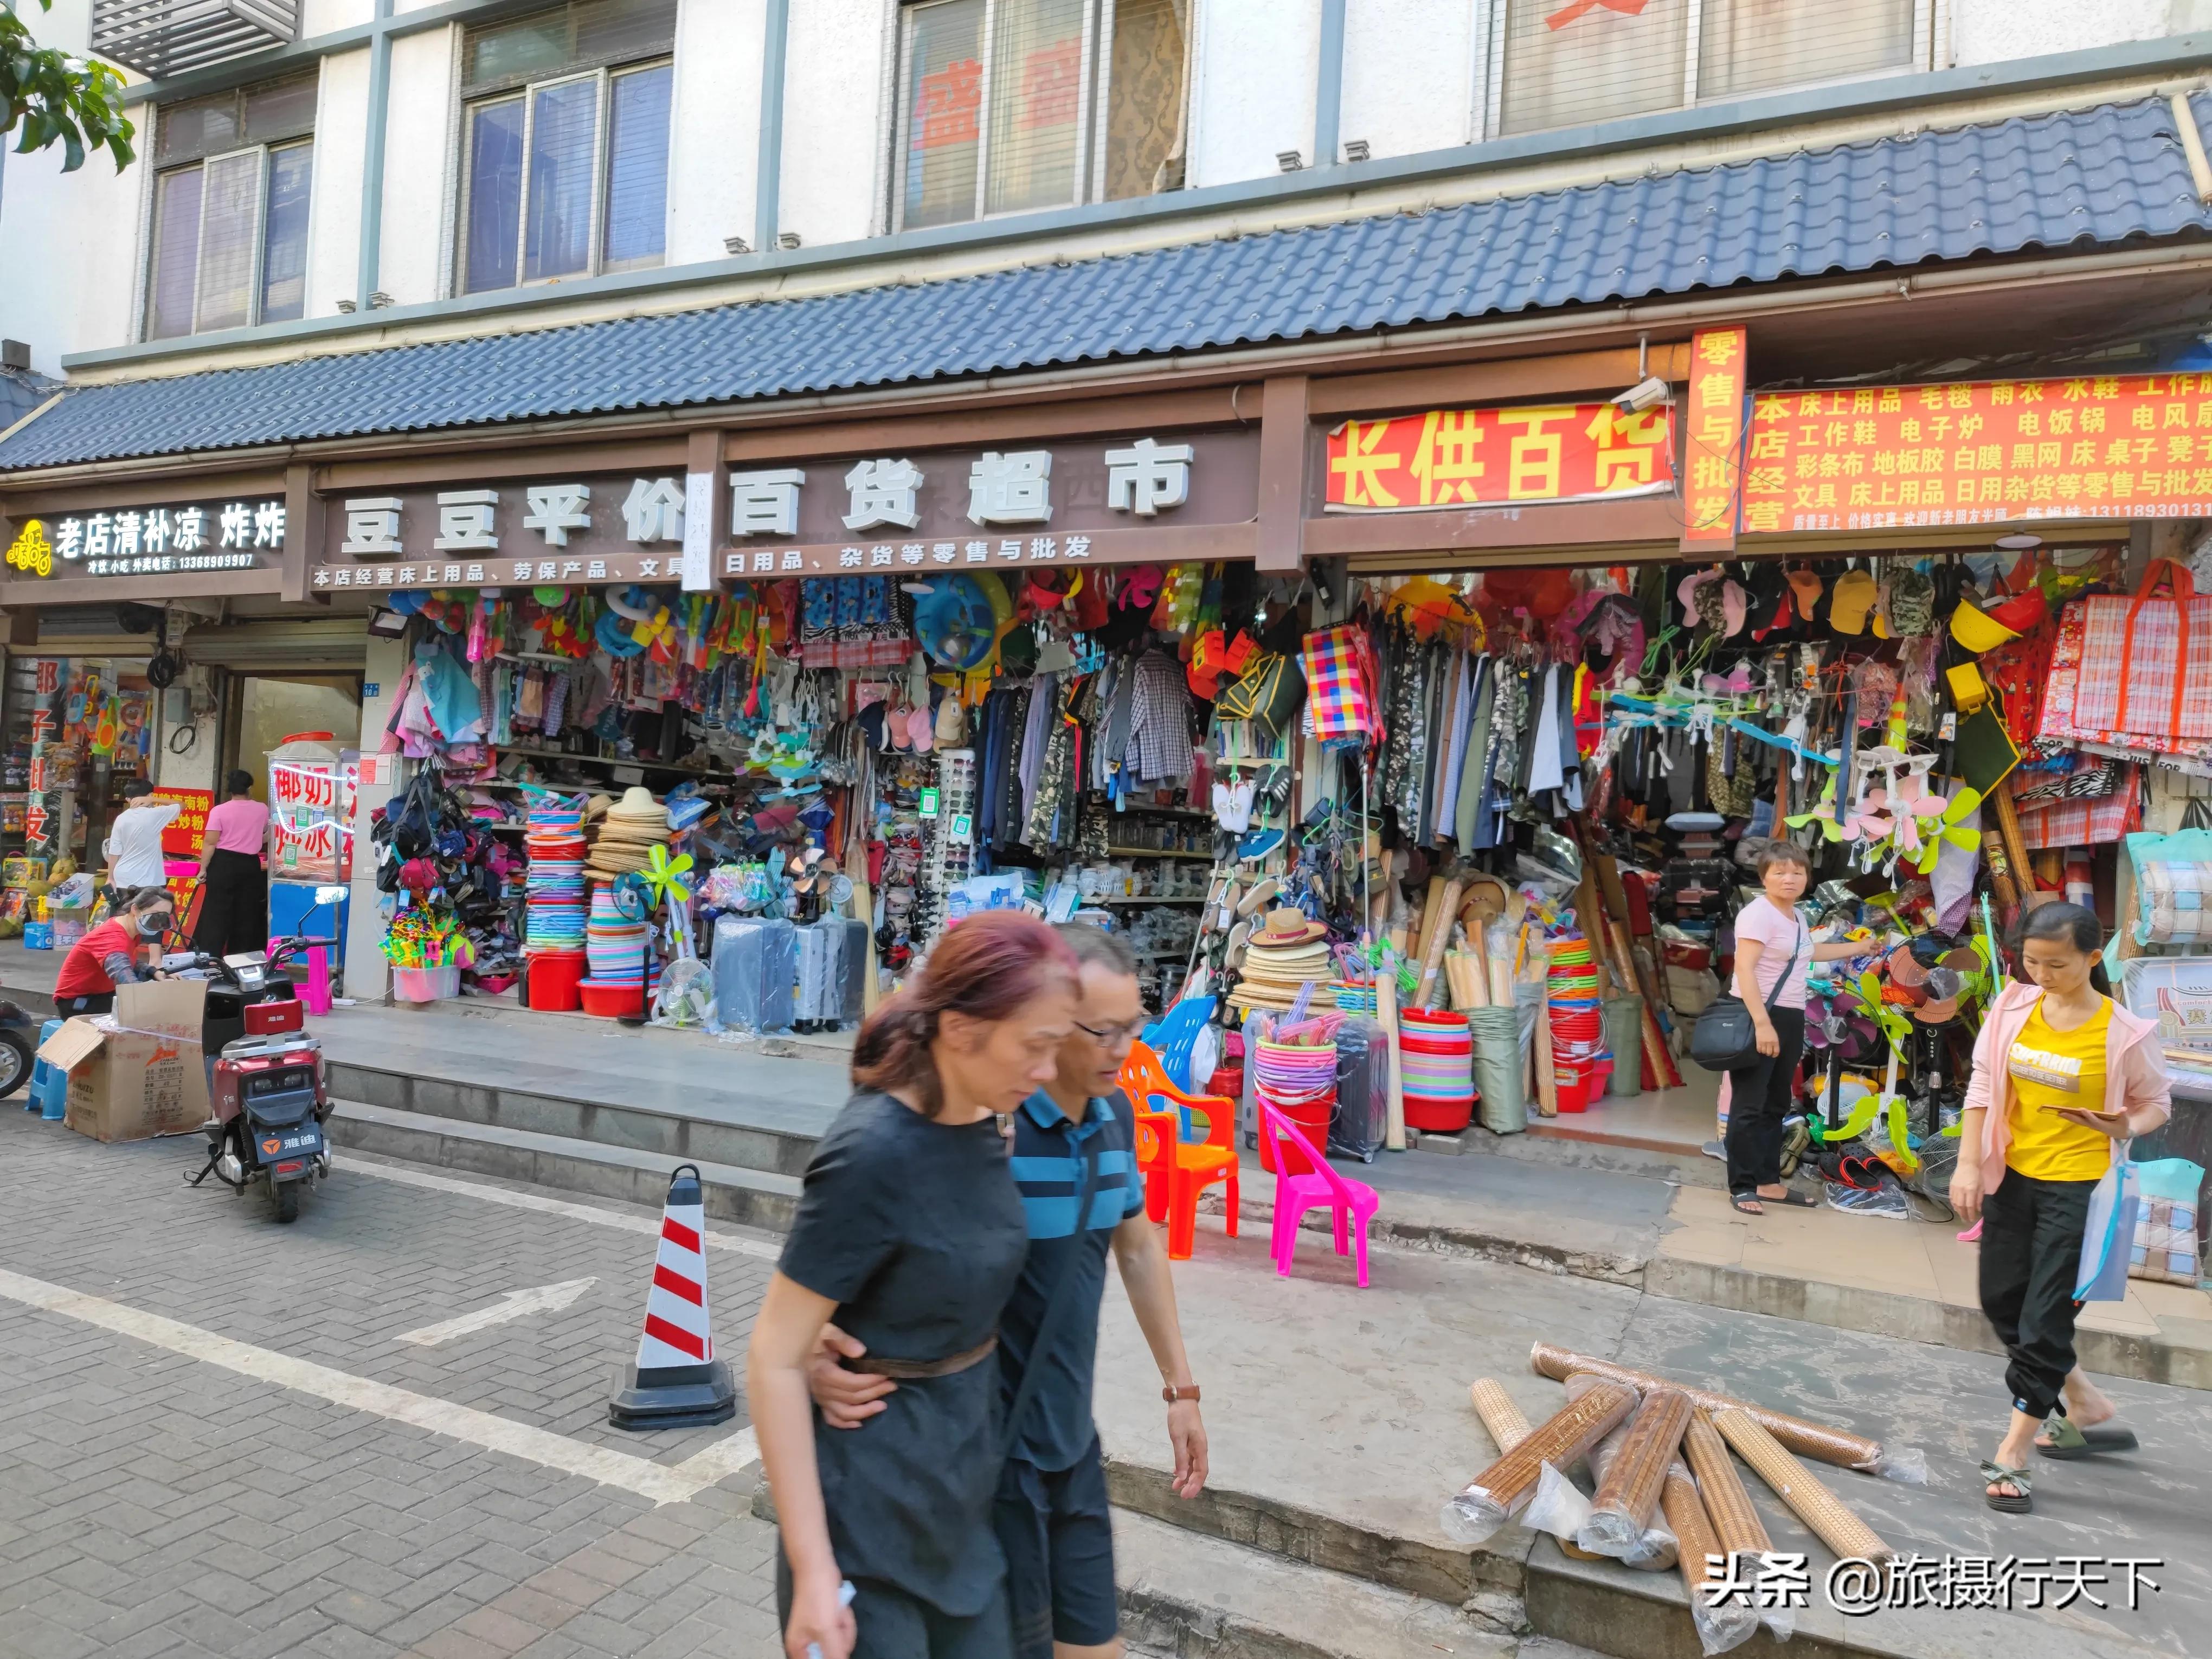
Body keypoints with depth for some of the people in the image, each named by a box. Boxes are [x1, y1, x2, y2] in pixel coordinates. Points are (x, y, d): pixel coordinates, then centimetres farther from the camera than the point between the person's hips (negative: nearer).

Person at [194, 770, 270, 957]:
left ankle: (209, 957, 4)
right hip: (251, 865, 2)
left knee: (216, 913, 3)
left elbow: (210, 843, -9)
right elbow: (268, 836, 21)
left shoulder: (219, 811, -7)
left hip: (224, 864, -2)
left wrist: (203, 868, -3)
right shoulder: (262, 810, 2)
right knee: (246, 914, 8)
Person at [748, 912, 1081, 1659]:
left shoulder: (980, 1127, -3)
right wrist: (814, 1573, -20)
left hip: (962, 1483, 7)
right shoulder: (872, 1155, -25)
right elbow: (773, 1360, -21)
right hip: (873, 1503, -7)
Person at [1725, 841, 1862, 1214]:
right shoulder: (1759, 913, -15)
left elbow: (1809, 952, 37)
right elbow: (1744, 968, -23)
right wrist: (1762, 1022, -30)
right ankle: (1741, 1186, 2)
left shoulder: (1796, 916, 14)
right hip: (1758, 1017, -10)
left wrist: (1861, 947, 45)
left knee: (1776, 1106, 15)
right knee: (1749, 1106, -5)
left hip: (1791, 1018, 10)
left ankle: (1768, 1181, 24)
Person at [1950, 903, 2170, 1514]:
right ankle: (2087, 1407, 37)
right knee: (2003, 1303, 15)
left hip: (2079, 1187, -5)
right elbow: (1982, 1086, 2)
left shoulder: (2121, 1032, -14)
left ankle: (2012, 1455, 9)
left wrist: (2126, 1128, -22)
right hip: (2013, 1177, 5)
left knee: (2046, 1319, -2)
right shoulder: (2013, 1007, -4)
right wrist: (1969, 1165, -3)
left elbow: (2156, 1101, 1)